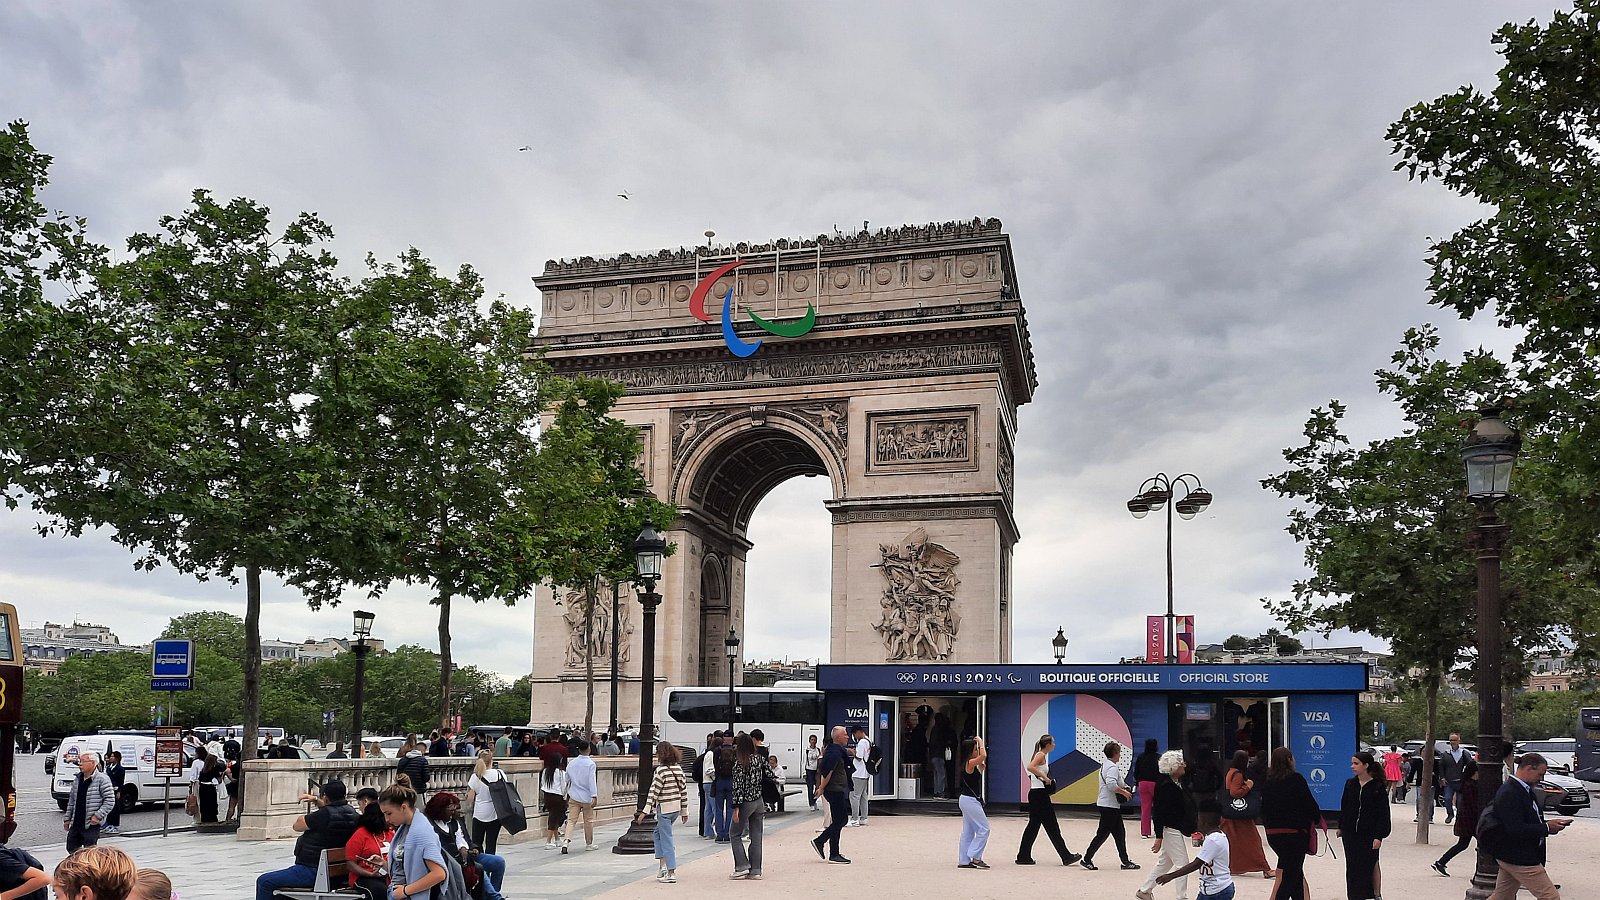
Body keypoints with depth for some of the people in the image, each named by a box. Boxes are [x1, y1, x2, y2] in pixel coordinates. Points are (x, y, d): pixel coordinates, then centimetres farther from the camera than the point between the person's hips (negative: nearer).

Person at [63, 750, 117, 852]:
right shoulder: (77, 779, 11)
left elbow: (110, 800, -14)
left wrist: (98, 816, -20)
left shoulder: (102, 779, -11)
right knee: (71, 848, 12)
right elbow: (72, 800, 19)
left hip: (91, 825, -7)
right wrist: (67, 818, 15)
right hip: (75, 824, 7)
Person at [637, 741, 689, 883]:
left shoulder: (661, 770, -14)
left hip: (664, 808, -7)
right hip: (676, 808, 7)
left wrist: (645, 811, -15)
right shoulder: (678, 768, 6)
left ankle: (671, 873, -2)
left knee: (666, 839, -1)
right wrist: (685, 811, 17)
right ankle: (663, 865, 16)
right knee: (658, 832, 23)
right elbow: (684, 790, 10)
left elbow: (653, 791, -17)